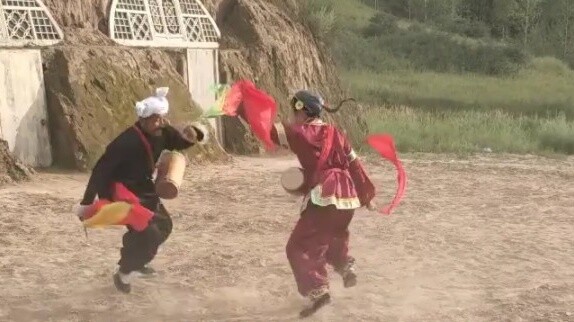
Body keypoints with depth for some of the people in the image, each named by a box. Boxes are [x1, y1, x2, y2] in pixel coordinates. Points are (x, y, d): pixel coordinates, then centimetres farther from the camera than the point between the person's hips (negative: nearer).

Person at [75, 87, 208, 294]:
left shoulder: (162, 132, -11)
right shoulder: (127, 142, -31)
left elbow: (179, 143, 5)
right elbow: (101, 170, -28)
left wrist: (191, 134, -21)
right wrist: (87, 204, -26)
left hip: (142, 188, 8)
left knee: (163, 225, 17)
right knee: (148, 233, -17)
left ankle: (136, 261, 39)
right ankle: (124, 273, 6)